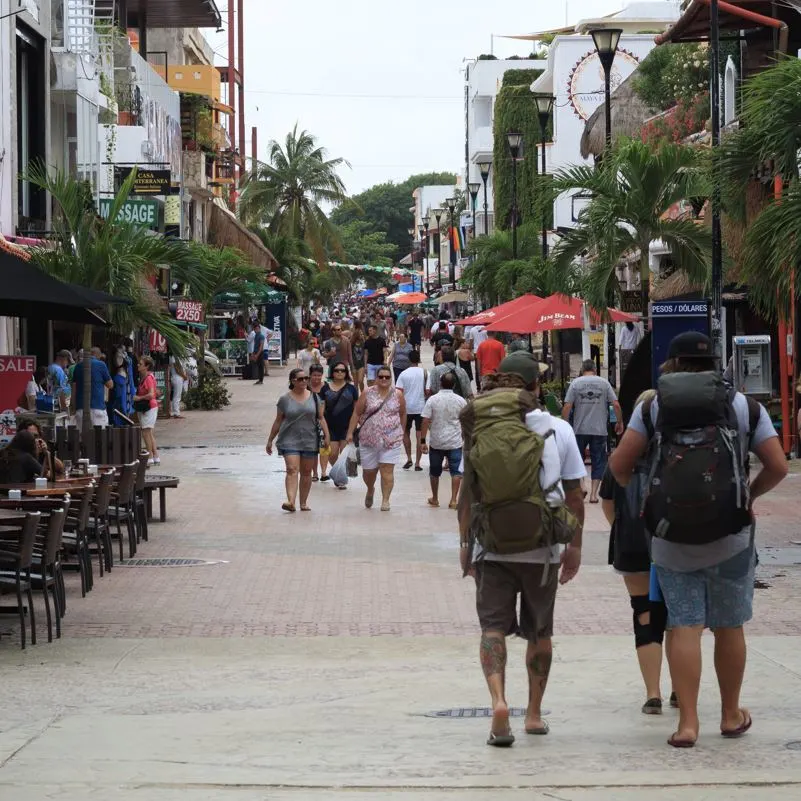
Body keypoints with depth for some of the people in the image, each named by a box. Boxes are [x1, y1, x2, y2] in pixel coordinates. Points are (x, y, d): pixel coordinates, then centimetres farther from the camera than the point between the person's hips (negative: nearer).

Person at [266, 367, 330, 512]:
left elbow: (321, 418, 9)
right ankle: (291, 501, -26)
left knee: (306, 472, 7)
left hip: (309, 441, 2)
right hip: (289, 440, -2)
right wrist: (270, 440, 9)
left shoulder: (314, 397, 7)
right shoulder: (285, 399, 2)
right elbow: (278, 421, 8)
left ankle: (304, 503, 15)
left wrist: (326, 436, -1)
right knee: (292, 470, -15)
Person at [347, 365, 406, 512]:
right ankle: (370, 490, 40)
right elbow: (356, 413, 2)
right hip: (368, 439, 1)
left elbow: (402, 415, 12)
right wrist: (350, 433, -3)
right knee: (368, 471, 11)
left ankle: (385, 500, -1)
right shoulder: (367, 394, 0)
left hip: (391, 440, -1)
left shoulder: (398, 395, 2)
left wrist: (401, 433, 15)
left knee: (387, 470, -7)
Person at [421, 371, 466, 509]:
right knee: (456, 472, 2)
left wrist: (423, 441, -5)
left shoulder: (432, 400, -6)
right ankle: (453, 500, -7)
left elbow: (426, 421, -10)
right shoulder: (460, 401, -3)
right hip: (455, 442, 0)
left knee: (434, 472, 16)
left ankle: (435, 499, 27)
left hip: (436, 442, 0)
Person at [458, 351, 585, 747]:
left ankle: (498, 700, -22)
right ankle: (534, 713, 20)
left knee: (493, 626, 1)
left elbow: (468, 491, -1)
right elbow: (574, 495, 1)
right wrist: (575, 544, 11)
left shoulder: (480, 428, -3)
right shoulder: (558, 429, -2)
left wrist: (464, 542, 8)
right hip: (542, 548, 1)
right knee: (539, 631, 15)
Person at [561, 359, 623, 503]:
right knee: (598, 462, 6)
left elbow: (567, 407, -7)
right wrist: (620, 422, 9)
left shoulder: (575, 383, 0)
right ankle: (594, 493, 2)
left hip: (580, 429, 0)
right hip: (600, 430, 0)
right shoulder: (604, 383, 2)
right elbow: (616, 405, -3)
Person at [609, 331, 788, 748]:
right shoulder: (744, 406, 3)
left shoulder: (653, 406, 2)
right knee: (728, 627, 12)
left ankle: (688, 722, -3)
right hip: (730, 538, 0)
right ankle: (731, 715, 25)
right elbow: (778, 467, 1)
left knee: (684, 627, 3)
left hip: (671, 540, 0)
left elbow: (619, 464, -4)